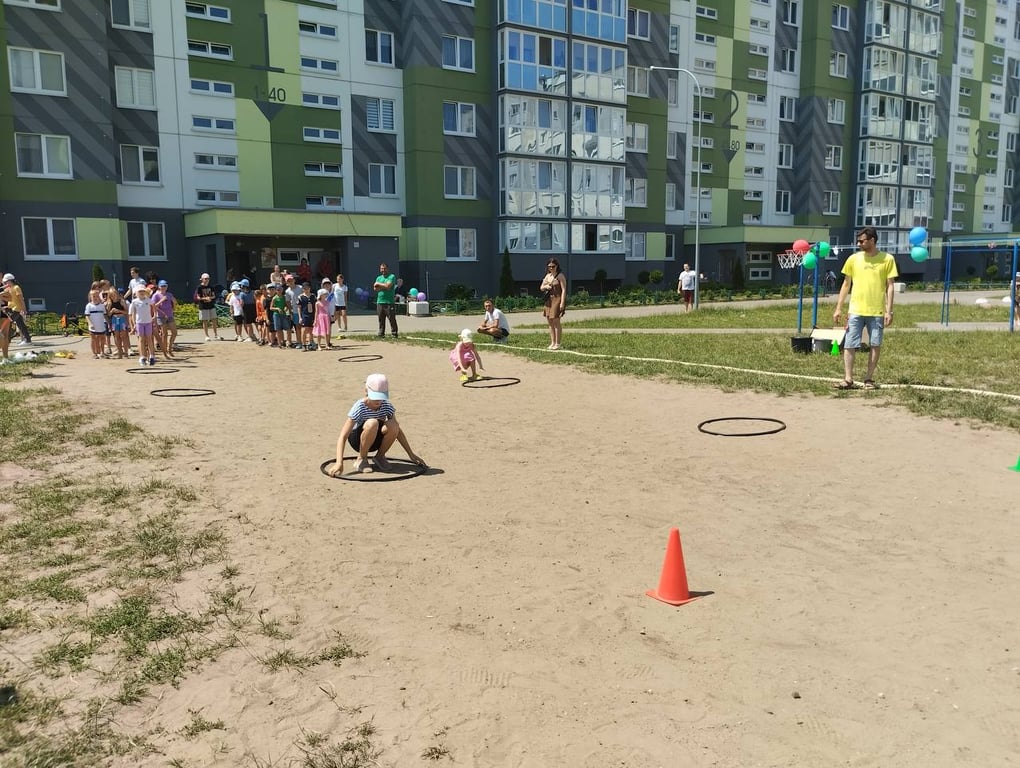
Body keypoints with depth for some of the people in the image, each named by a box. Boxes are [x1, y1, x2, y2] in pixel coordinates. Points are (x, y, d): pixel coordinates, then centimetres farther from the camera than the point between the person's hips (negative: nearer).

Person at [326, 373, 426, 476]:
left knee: (393, 425, -30)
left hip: (375, 441, 4)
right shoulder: (359, 407, -26)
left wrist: (411, 454, -6)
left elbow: (398, 430, -4)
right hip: (357, 440, -4)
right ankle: (361, 460, -14)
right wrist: (339, 463, -43)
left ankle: (380, 456, -3)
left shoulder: (386, 405, -15)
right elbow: (342, 437, -30)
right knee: (372, 423, -37)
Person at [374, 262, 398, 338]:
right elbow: (375, 288, 5)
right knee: (381, 320, 8)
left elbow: (388, 286, -14)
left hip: (389, 302, -5)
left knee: (392, 319, -5)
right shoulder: (378, 278, 18)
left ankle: (394, 334, -1)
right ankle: (381, 334, 12)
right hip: (380, 302, 5)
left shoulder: (391, 277, 0)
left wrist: (379, 284, 0)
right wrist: (384, 286, -7)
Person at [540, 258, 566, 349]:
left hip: (557, 300, -7)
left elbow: (564, 290, -12)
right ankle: (552, 342, 17)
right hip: (548, 300, 7)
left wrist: (562, 303, -19)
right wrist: (545, 287, -4)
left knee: (556, 322, -7)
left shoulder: (560, 276, -6)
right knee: (550, 322, 9)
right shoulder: (547, 276, 15)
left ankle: (557, 343, -2)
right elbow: (541, 288, 20)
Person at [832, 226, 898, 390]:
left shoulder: (887, 259, 0)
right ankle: (848, 379, 1)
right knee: (849, 345, -3)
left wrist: (889, 311, -7)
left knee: (875, 345, 4)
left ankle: (869, 379, 14)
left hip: (877, 311, -1)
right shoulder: (854, 259, 4)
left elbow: (890, 287, 0)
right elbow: (846, 284, 9)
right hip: (855, 311, 1)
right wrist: (838, 308, 4)